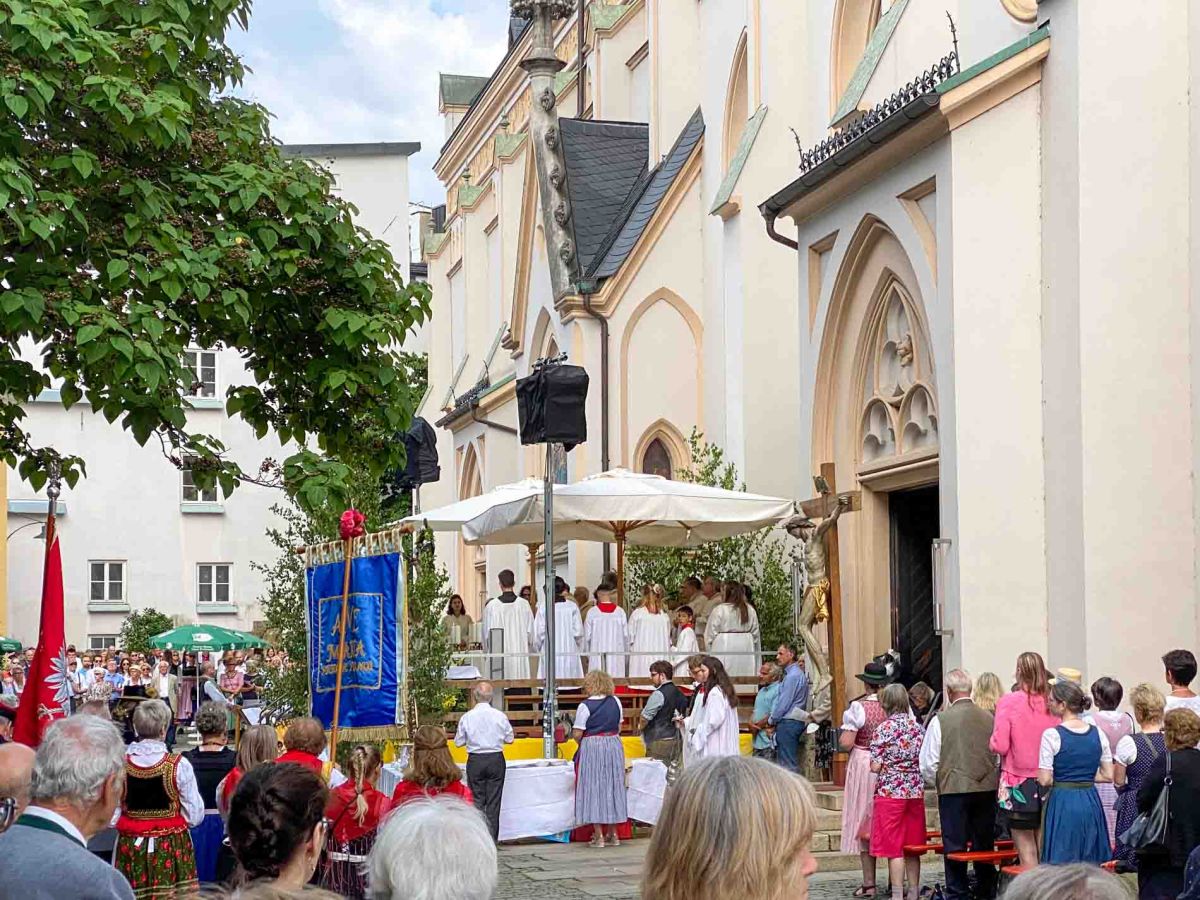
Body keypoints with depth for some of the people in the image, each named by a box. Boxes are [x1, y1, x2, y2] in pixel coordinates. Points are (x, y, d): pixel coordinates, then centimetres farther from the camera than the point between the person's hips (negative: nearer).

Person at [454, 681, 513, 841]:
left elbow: (458, 742, 1)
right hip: (496, 760, 1)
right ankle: (492, 839, 6)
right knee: (494, 801, 5)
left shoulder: (467, 717, -7)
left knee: (477, 801, 6)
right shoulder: (500, 716, -5)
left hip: (475, 761, -1)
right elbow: (509, 739, 6)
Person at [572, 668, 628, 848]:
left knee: (594, 788, 2)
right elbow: (619, 728, 10)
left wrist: (584, 742, 8)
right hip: (614, 746, 5)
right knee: (612, 787, 13)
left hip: (591, 748, -5)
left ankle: (598, 835, 0)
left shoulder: (585, 706, -13)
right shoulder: (615, 702, 3)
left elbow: (577, 734, -12)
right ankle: (613, 833, 17)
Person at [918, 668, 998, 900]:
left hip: (953, 790, -3)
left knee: (955, 847, 3)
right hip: (987, 790, 3)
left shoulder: (940, 720, -8)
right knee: (984, 845, 12)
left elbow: (927, 764, -5)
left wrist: (936, 783, 13)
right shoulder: (989, 718, 1)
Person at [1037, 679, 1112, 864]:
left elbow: (1045, 780, -13)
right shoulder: (1097, 734, 3)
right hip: (1091, 803, 5)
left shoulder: (1052, 735, -12)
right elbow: (1108, 776, 6)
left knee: (1061, 865, 0)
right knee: (1091, 865, 11)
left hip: (1062, 804, -5)